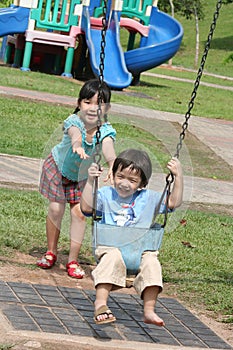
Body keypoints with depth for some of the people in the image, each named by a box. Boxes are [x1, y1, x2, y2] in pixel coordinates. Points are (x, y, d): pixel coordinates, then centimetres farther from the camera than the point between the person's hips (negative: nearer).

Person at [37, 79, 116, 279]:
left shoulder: (105, 131, -27)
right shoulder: (74, 122, -32)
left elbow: (109, 151, -47)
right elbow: (75, 134, -56)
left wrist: (113, 167, -69)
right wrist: (77, 146, -80)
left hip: (81, 175, 2)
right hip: (58, 167, -2)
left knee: (79, 212, -7)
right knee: (56, 209, -5)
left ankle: (73, 260, 6)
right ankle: (51, 252, 18)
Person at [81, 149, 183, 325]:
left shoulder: (149, 198, 16)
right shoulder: (106, 194, 13)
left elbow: (174, 202, 11)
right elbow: (86, 207, -2)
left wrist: (178, 176, 4)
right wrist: (90, 181, -9)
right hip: (110, 246, -1)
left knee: (151, 262, -29)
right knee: (113, 258, -36)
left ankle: (149, 310, -25)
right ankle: (100, 303, -35)